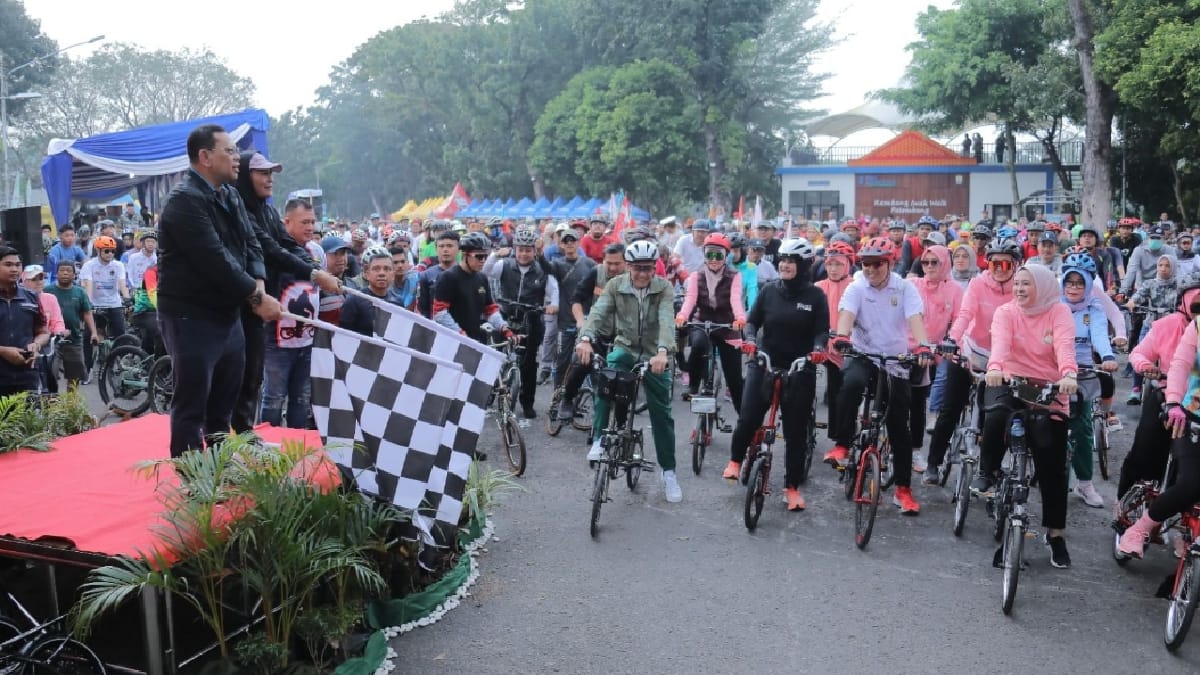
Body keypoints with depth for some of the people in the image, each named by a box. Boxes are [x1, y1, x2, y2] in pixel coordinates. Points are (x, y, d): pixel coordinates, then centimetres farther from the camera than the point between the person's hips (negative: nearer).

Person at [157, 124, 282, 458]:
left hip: (227, 312, 9)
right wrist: (256, 296, -19)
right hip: (192, 317, -9)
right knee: (192, 404, -3)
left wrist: (258, 284, -10)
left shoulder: (230, 196, 11)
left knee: (225, 401, 18)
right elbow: (215, 260, -24)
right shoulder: (185, 200, -18)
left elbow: (250, 243, 9)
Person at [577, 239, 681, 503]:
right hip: (625, 347, 0)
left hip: (654, 355, 0)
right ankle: (598, 439, -18)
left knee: (661, 413, 4)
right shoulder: (615, 285, -8)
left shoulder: (664, 289, -12)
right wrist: (585, 338, -42)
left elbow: (666, 321, -27)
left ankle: (669, 471, 20)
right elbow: (598, 312, -22)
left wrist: (662, 351, -46)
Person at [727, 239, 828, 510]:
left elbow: (822, 330, -5)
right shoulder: (770, 290, 2)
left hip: (799, 370, -1)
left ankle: (792, 486, 18)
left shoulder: (815, 296, -2)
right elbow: (753, 320, 4)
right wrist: (750, 339, -16)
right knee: (748, 418, -10)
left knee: (796, 430, 5)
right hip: (764, 364, 1)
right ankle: (735, 459, 21)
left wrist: (818, 349, -25)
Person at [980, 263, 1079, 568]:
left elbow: (1064, 344, -21)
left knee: (1052, 461, -1)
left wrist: (1068, 374, -41)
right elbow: (1000, 341, -20)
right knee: (997, 413, -35)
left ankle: (1055, 532, 13)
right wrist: (995, 367, -42)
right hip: (1010, 381, 0)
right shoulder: (1006, 312, 0)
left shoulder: (1059, 312, -2)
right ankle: (986, 472, -10)